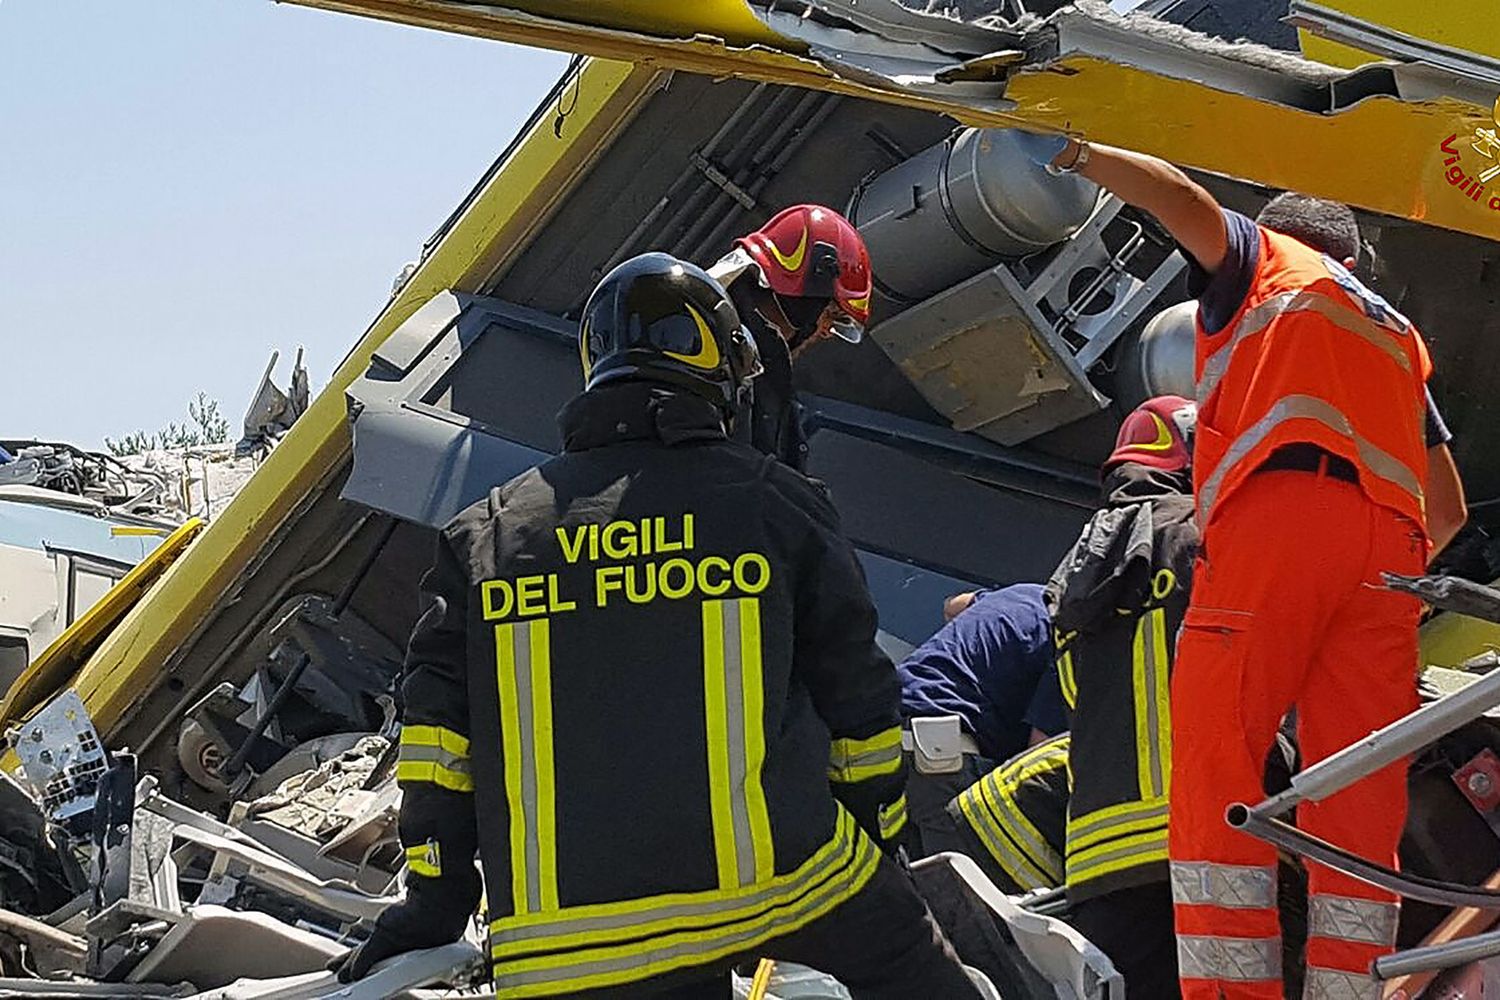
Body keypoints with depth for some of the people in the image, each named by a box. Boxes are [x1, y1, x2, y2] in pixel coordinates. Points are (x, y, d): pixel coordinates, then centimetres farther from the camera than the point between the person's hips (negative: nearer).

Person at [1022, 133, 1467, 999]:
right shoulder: (1400, 335, 36)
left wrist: (1070, 151, 9)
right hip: (1390, 543, 6)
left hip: (1281, 513, -6)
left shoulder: (1266, 261, 23)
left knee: (1214, 759, -12)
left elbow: (1181, 198, 2)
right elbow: (1451, 508, 35)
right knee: (1360, 795, 0)